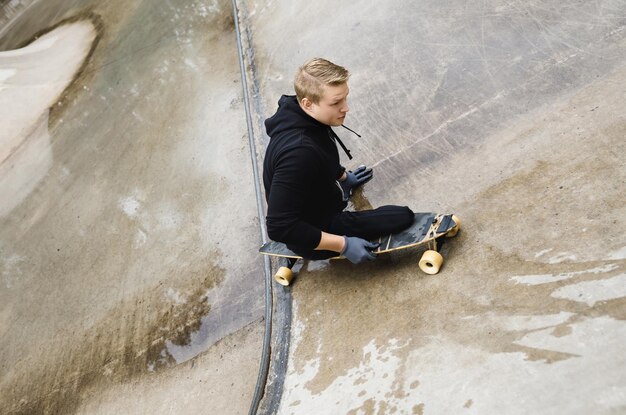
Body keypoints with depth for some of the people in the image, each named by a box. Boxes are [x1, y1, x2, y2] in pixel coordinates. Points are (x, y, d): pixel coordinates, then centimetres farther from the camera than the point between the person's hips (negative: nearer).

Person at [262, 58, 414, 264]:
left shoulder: (303, 116, -12)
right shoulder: (298, 152, -40)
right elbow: (279, 227, -37)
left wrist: (344, 177, 20)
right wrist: (343, 245, -31)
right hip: (312, 237, -9)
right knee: (403, 217, -10)